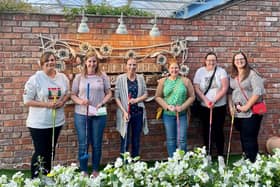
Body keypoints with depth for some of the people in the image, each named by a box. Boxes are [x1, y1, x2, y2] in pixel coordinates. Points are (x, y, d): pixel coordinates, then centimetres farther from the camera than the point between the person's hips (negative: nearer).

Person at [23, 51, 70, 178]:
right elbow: (27, 101, -14)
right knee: (40, 153, 1)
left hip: (57, 121, 5)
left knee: (50, 151, 18)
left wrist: (62, 102, -11)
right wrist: (47, 104, -22)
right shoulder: (35, 79, -15)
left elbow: (67, 93, 12)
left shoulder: (62, 77, 0)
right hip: (39, 123, -5)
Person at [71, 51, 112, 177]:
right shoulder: (79, 77, 4)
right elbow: (73, 95, 5)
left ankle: (95, 170, 23)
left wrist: (102, 103, -11)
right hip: (81, 114, 0)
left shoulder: (103, 76, 4)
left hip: (99, 114, 0)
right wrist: (80, 101, -15)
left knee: (97, 144, 8)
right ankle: (83, 171, 17)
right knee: (83, 144, 5)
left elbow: (109, 93, 6)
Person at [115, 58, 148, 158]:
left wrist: (137, 99, -11)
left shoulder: (140, 78, 7)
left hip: (138, 113, 4)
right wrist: (124, 111, -13)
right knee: (125, 141, -3)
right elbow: (117, 97, -5)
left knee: (136, 141, 10)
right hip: (125, 113, -3)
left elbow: (145, 94, 9)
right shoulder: (120, 78, -3)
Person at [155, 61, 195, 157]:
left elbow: (192, 96, 2)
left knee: (182, 140, -1)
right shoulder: (163, 81, 3)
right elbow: (158, 97, 4)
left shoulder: (185, 81, 1)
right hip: (168, 114, 1)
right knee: (170, 139, 9)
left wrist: (182, 107, -11)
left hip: (182, 114, -1)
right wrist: (167, 106, -10)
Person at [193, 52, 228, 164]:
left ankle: (220, 156, 7)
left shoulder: (221, 71, -2)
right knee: (206, 131, 9)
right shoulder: (200, 72, 2)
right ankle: (208, 155, 20)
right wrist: (206, 100, -16)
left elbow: (225, 88, -9)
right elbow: (196, 88, -3)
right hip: (204, 107, 2)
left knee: (218, 130, 0)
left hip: (219, 106, -1)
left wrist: (214, 100, -17)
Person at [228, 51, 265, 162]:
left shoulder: (252, 74, -9)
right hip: (237, 113, 6)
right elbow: (229, 92, 13)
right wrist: (231, 107, 2)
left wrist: (247, 106, -18)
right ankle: (245, 159, 26)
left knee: (249, 139, -4)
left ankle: (252, 162, 5)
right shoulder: (232, 76, 11)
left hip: (251, 112, -6)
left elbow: (258, 91, -17)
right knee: (243, 137, 14)